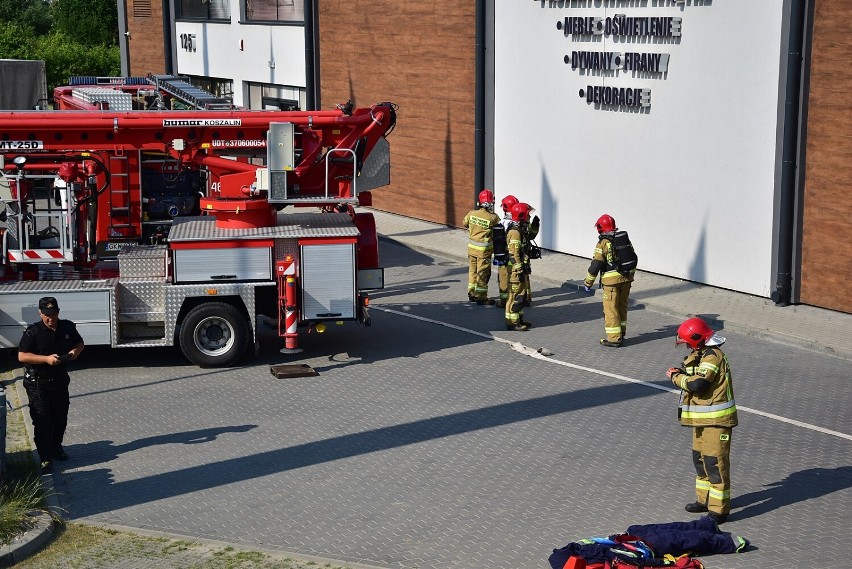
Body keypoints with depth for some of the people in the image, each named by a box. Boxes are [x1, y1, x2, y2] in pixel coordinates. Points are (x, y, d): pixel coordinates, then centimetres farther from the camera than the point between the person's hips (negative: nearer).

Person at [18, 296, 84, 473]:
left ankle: (56, 447, 36)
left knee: (61, 417, 16)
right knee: (42, 420, -6)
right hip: (38, 383, -5)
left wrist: (76, 351, -8)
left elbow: (80, 343, 16)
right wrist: (46, 359, -29)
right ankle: (46, 457, -1)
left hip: (60, 380, 5)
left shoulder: (67, 327, 0)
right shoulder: (32, 332, -15)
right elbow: (22, 356, -19)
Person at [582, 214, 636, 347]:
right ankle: (621, 334, 28)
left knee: (611, 309, 0)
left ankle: (614, 338, 0)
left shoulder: (603, 243, -12)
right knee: (622, 307, 19)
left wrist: (587, 283, -4)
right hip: (626, 278, 7)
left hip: (611, 281, -7)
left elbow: (596, 265, -13)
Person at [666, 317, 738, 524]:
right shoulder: (702, 355, 13)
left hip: (716, 421, -11)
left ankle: (719, 509, -2)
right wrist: (682, 373, 0)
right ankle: (705, 499, 33)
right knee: (700, 458, 20)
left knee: (715, 462, -7)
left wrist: (676, 377, -13)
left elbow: (698, 385, -27)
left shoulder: (712, 357, -19)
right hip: (702, 418, 11)